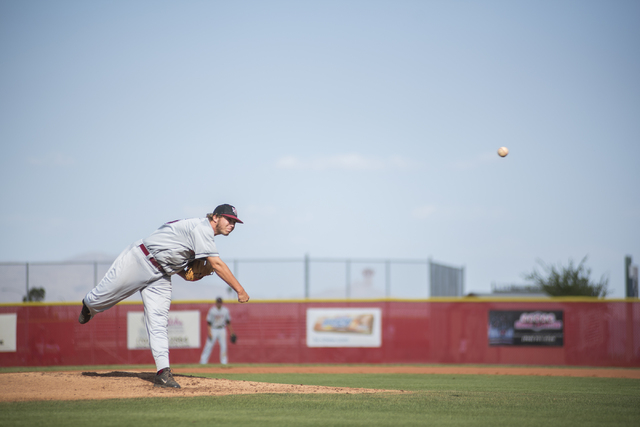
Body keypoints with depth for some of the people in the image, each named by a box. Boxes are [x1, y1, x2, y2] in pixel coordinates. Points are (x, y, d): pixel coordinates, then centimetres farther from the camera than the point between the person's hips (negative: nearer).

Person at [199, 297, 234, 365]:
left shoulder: (225, 310, 4)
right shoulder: (212, 310, -7)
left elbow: (228, 321, 11)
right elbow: (208, 322, -8)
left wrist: (231, 332, 7)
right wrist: (209, 333, -16)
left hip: (222, 330, 3)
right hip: (213, 329, -3)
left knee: (223, 346, -1)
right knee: (209, 345, -7)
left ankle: (224, 362, 5)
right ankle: (203, 361, -4)